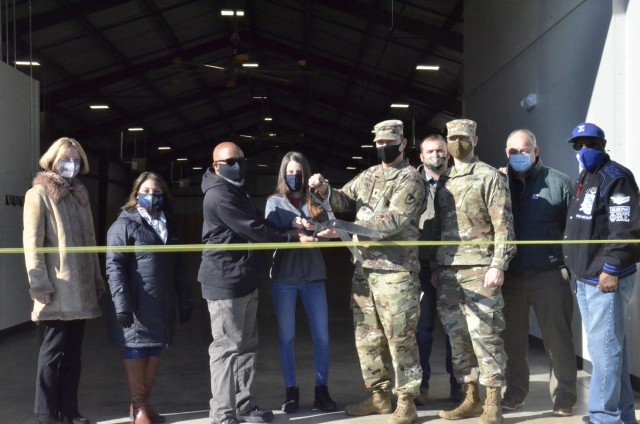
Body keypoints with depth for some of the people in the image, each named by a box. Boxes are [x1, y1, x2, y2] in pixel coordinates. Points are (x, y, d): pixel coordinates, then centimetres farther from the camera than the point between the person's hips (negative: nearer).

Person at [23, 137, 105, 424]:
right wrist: (40, 283, -17)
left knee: (73, 351, 10)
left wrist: (97, 278, 15)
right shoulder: (39, 194, -3)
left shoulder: (80, 194, 18)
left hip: (81, 288, 7)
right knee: (53, 350, -2)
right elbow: (32, 242, -10)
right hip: (58, 288, -6)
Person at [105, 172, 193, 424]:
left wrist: (185, 300, 13)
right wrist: (122, 302, -20)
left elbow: (179, 266, 17)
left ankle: (144, 402, 22)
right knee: (136, 352, 2)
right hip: (136, 303, -6)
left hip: (162, 303, 6)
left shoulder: (169, 225, 15)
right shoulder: (125, 224, -4)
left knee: (155, 351, 10)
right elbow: (114, 266, -11)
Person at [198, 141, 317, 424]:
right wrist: (294, 239, -14)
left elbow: (254, 226, 17)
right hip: (225, 282, -10)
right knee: (227, 346, -5)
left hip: (245, 280, 10)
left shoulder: (238, 191, 17)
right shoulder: (220, 195, -17)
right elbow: (253, 230, -20)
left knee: (247, 344, 14)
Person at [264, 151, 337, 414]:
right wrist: (293, 229, -22)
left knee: (321, 336, 1)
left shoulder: (314, 201, 10)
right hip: (284, 277, -1)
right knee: (286, 337, 5)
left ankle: (322, 391, 13)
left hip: (313, 276, 1)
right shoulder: (275, 202, 6)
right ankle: (291, 392, 15)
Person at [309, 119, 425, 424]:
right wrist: (324, 190, -8)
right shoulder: (368, 176, 16)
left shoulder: (409, 180, -7)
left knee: (400, 338, -2)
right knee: (367, 336, 13)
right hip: (363, 268, 7)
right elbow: (344, 201, 14)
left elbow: (392, 221, -19)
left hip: (395, 271, -7)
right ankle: (378, 395, 25)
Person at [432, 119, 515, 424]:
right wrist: (436, 268, 16)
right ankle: (471, 399, 19)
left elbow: (503, 226, -8)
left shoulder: (490, 177, -2)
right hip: (448, 272, 6)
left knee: (484, 336, -5)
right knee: (458, 337, 9)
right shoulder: (443, 181, 16)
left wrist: (497, 265, -17)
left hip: (478, 269, -6)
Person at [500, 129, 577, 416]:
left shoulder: (558, 183, -1)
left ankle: (564, 398, 16)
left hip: (549, 274, -3)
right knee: (512, 339, 12)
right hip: (510, 276, 3)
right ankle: (515, 393, 25)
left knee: (557, 339, 4)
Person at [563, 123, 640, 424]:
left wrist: (611, 269, -21)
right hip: (585, 278, 10)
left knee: (604, 348, -8)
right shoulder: (584, 180, 19)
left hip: (606, 278, -10)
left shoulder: (615, 177, -10)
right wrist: (574, 266, 19)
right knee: (608, 346, 15)